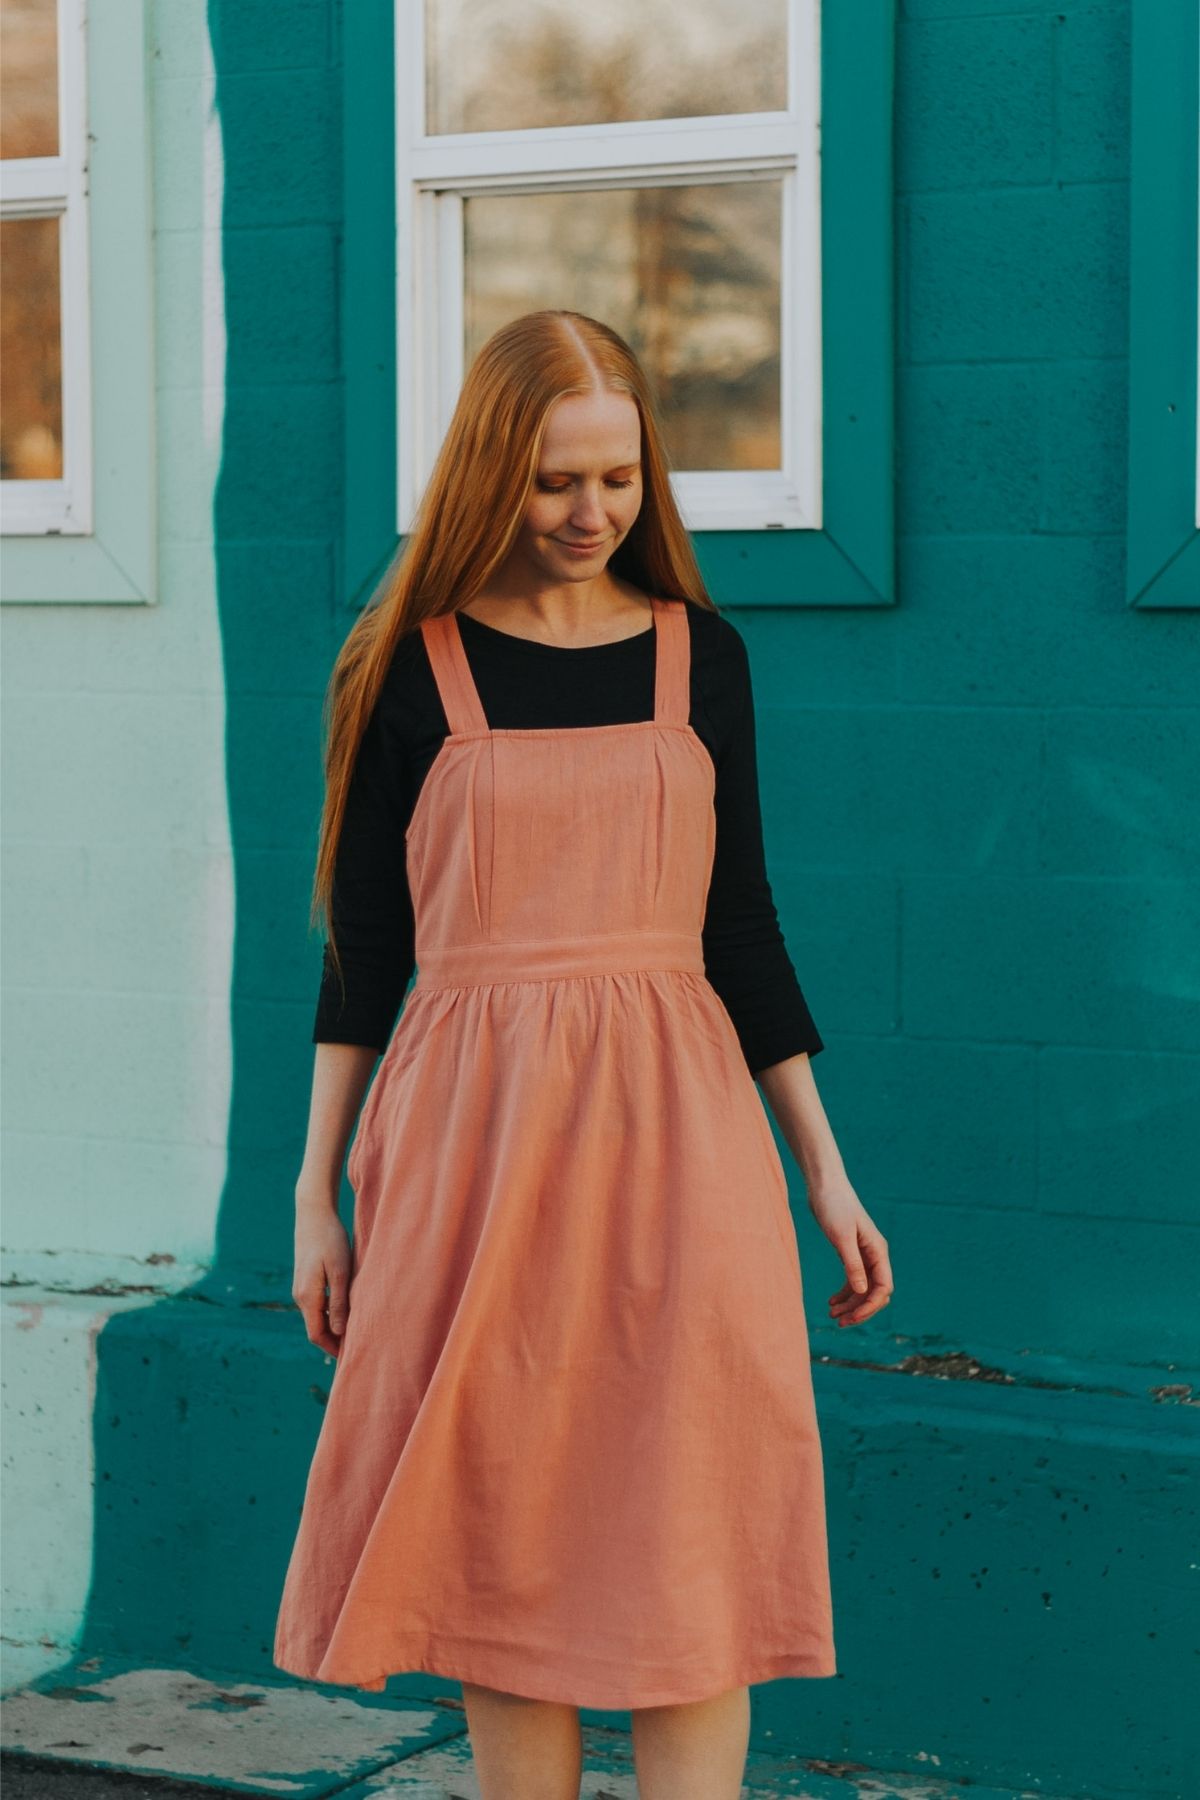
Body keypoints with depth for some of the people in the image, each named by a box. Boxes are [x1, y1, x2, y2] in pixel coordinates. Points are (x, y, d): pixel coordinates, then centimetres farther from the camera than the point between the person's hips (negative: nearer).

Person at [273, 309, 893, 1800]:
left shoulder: (700, 657, 8)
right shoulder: (412, 666, 2)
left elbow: (742, 931, 13)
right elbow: (362, 946, 6)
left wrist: (825, 1175, 12)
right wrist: (315, 1193, 4)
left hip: (672, 1123, 1)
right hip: (471, 1125, -1)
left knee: (690, 1553, -3)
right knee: (503, 1548, 4)